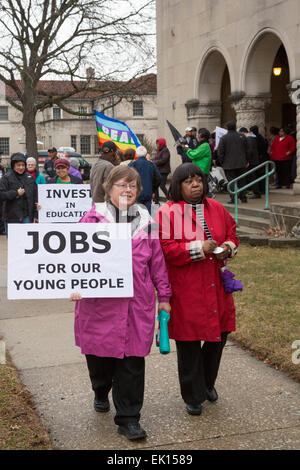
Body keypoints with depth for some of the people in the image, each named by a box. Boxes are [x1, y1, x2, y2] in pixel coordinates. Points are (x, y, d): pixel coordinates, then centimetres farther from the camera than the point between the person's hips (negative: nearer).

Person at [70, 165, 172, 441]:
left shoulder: (146, 222, 9)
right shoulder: (93, 219, -1)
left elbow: (157, 261, 12)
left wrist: (163, 296, 13)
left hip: (137, 305, 2)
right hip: (99, 302, -1)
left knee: (133, 361, 0)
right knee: (99, 354, 13)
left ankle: (128, 418, 12)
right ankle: (101, 392, 46)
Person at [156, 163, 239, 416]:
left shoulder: (216, 209, 9)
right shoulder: (167, 212, -8)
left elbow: (232, 231, 21)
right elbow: (165, 248, -14)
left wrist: (228, 246, -1)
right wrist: (199, 249, -21)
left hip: (216, 286, 5)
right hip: (185, 290, -5)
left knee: (219, 336, 14)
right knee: (189, 344, 3)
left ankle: (208, 382, 38)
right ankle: (194, 396, 19)